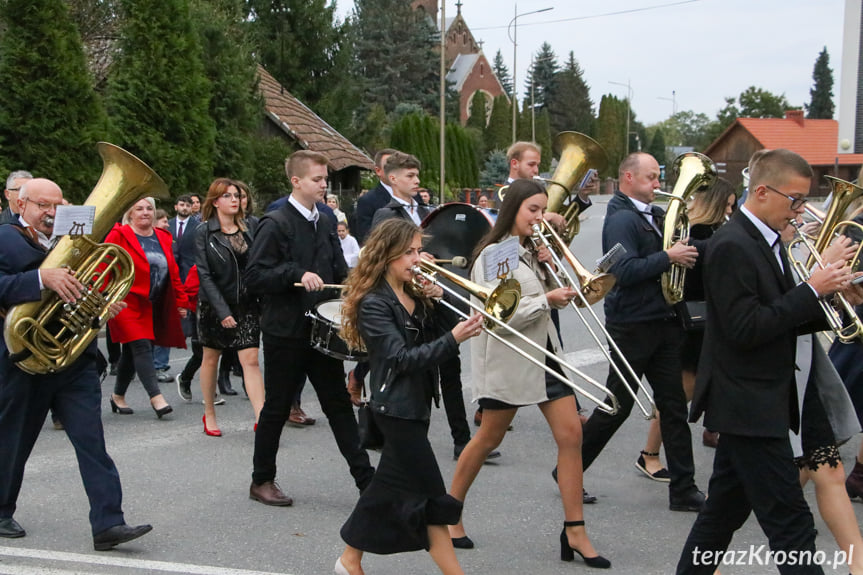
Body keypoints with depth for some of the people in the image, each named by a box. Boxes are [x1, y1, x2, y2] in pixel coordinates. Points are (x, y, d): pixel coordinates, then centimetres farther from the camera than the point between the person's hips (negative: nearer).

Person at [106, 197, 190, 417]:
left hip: (153, 306, 6)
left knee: (132, 351, 13)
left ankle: (118, 396, 26)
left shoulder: (163, 238, 13)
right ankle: (156, 396, -15)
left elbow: (173, 271, 16)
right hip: (128, 303, -6)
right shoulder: (119, 236, -5)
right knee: (142, 347, -14)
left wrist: (181, 300, 14)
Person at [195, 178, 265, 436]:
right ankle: (209, 415, 27)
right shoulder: (204, 231, -5)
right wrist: (222, 311, -17)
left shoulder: (248, 228, 6)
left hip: (246, 304, 2)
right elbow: (205, 274, -10)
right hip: (214, 305, -2)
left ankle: (261, 419, -10)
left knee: (251, 360, -6)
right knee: (210, 358, 11)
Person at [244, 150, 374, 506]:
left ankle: (365, 478, 11)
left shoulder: (324, 223, 11)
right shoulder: (275, 224, -11)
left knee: (338, 403, 8)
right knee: (277, 408, 5)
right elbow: (253, 277, -17)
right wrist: (296, 274, -26)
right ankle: (261, 481, 20)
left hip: (323, 327, 6)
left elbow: (337, 272, 20)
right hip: (286, 332, -6)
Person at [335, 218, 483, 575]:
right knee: (431, 495, -6)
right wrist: (453, 340, -33)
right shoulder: (373, 303, -15)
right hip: (396, 407, -9)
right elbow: (401, 358, -23)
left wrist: (437, 301, -8)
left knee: (389, 484, 16)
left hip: (417, 403, 9)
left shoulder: (415, 294, 10)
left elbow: (437, 332, 8)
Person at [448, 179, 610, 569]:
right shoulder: (492, 255, -11)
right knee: (489, 438, 4)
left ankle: (575, 532, 2)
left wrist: (553, 267, -3)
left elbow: (556, 296, 12)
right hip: (508, 359, -7)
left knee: (571, 434, -2)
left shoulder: (533, 251, 14)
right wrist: (546, 301, -21)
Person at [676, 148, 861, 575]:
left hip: (753, 403, 10)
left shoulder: (765, 240, 12)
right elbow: (746, 329, -24)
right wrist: (811, 291, -19)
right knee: (791, 525, -6)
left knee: (724, 510, 17)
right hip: (748, 406, -10)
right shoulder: (732, 246, -18)